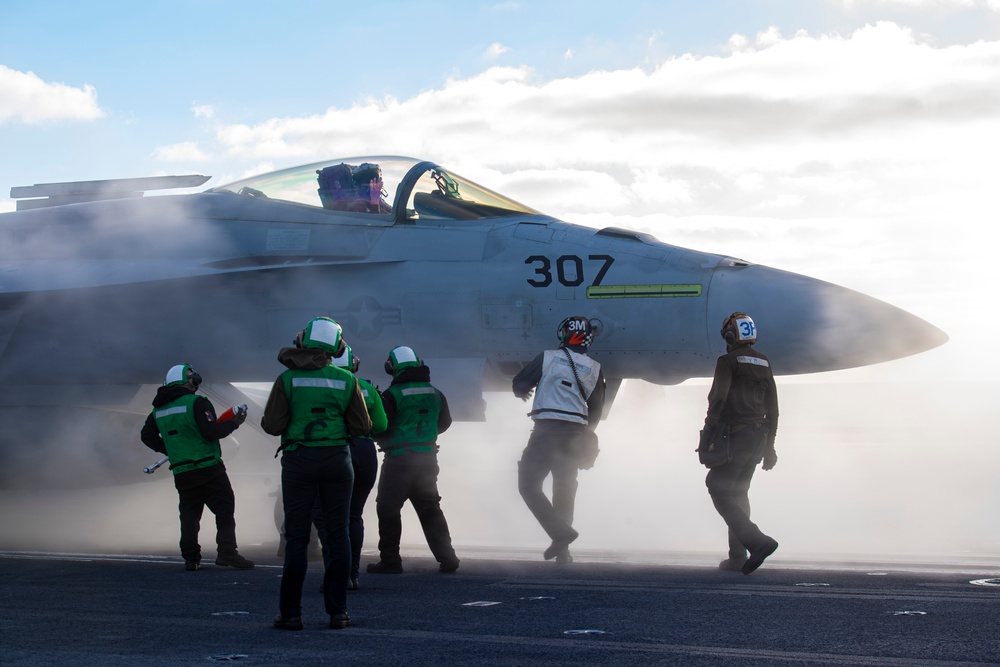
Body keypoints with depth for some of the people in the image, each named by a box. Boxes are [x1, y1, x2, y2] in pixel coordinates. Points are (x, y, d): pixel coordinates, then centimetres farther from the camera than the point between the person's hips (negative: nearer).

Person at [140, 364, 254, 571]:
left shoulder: (159, 409, 12)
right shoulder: (196, 402, -10)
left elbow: (147, 435, 17)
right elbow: (212, 431, -17)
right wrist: (234, 422, -4)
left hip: (181, 474, 6)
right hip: (208, 469, -6)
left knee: (189, 515, 11)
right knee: (225, 509, -3)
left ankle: (190, 558, 6)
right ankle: (227, 552, -15)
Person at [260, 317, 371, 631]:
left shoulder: (288, 378, -5)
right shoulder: (346, 380, 0)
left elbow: (271, 425, -8)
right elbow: (362, 427, 2)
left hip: (299, 461, -1)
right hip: (337, 460, 1)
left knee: (297, 537, 3)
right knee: (338, 534, 7)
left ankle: (291, 613, 4)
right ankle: (338, 611, 6)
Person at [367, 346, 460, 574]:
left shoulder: (392, 395, -13)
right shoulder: (434, 393, 5)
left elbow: (381, 429, -12)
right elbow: (444, 423, 19)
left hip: (399, 460, -5)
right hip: (427, 459, 5)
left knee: (388, 509, 4)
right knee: (430, 509, 14)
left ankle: (390, 561, 2)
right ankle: (446, 558, 10)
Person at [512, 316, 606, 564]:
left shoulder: (548, 357, -2)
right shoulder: (595, 369, 10)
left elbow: (519, 385, 1)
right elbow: (596, 410, 15)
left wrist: (523, 393, 25)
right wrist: (586, 435, 29)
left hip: (548, 428, -5)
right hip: (576, 432, 5)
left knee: (529, 483, -3)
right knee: (565, 489, 14)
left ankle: (560, 532, -18)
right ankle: (562, 550, 14)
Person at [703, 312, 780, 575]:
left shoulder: (728, 361, -7)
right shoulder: (764, 363, 15)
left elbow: (719, 398, -20)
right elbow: (773, 408, 17)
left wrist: (708, 430, -12)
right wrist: (769, 445, 21)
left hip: (735, 435, -8)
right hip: (759, 435, 8)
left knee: (719, 489, -8)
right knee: (738, 493, 15)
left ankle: (757, 541, -23)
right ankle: (738, 557, 13)